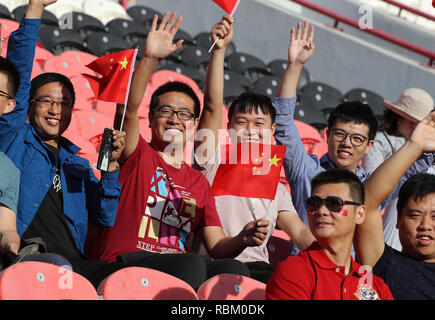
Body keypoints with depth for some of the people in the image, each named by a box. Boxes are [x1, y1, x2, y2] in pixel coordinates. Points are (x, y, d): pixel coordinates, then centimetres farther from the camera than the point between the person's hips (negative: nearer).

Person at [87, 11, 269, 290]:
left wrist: (242, 240, -5)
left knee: (233, 268, -27)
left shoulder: (199, 182, 24)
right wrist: (151, 59, -22)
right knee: (192, 263, -34)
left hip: (177, 268, 4)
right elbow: (128, 108, -9)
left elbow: (217, 247, 18)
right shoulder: (137, 155, 11)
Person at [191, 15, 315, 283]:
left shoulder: (277, 190, 24)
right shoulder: (216, 160, 12)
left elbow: (300, 233, 12)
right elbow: (212, 106, 0)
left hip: (257, 269, 3)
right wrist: (219, 50, -10)